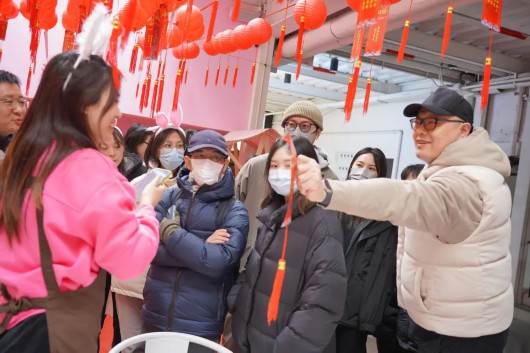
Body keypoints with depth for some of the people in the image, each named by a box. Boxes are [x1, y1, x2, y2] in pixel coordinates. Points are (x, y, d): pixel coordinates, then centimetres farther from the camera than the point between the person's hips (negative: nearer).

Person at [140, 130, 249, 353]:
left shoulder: (235, 211, -5)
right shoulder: (169, 196, 2)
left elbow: (218, 261, -19)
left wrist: (169, 230, -13)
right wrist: (201, 248, -16)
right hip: (156, 317, 3)